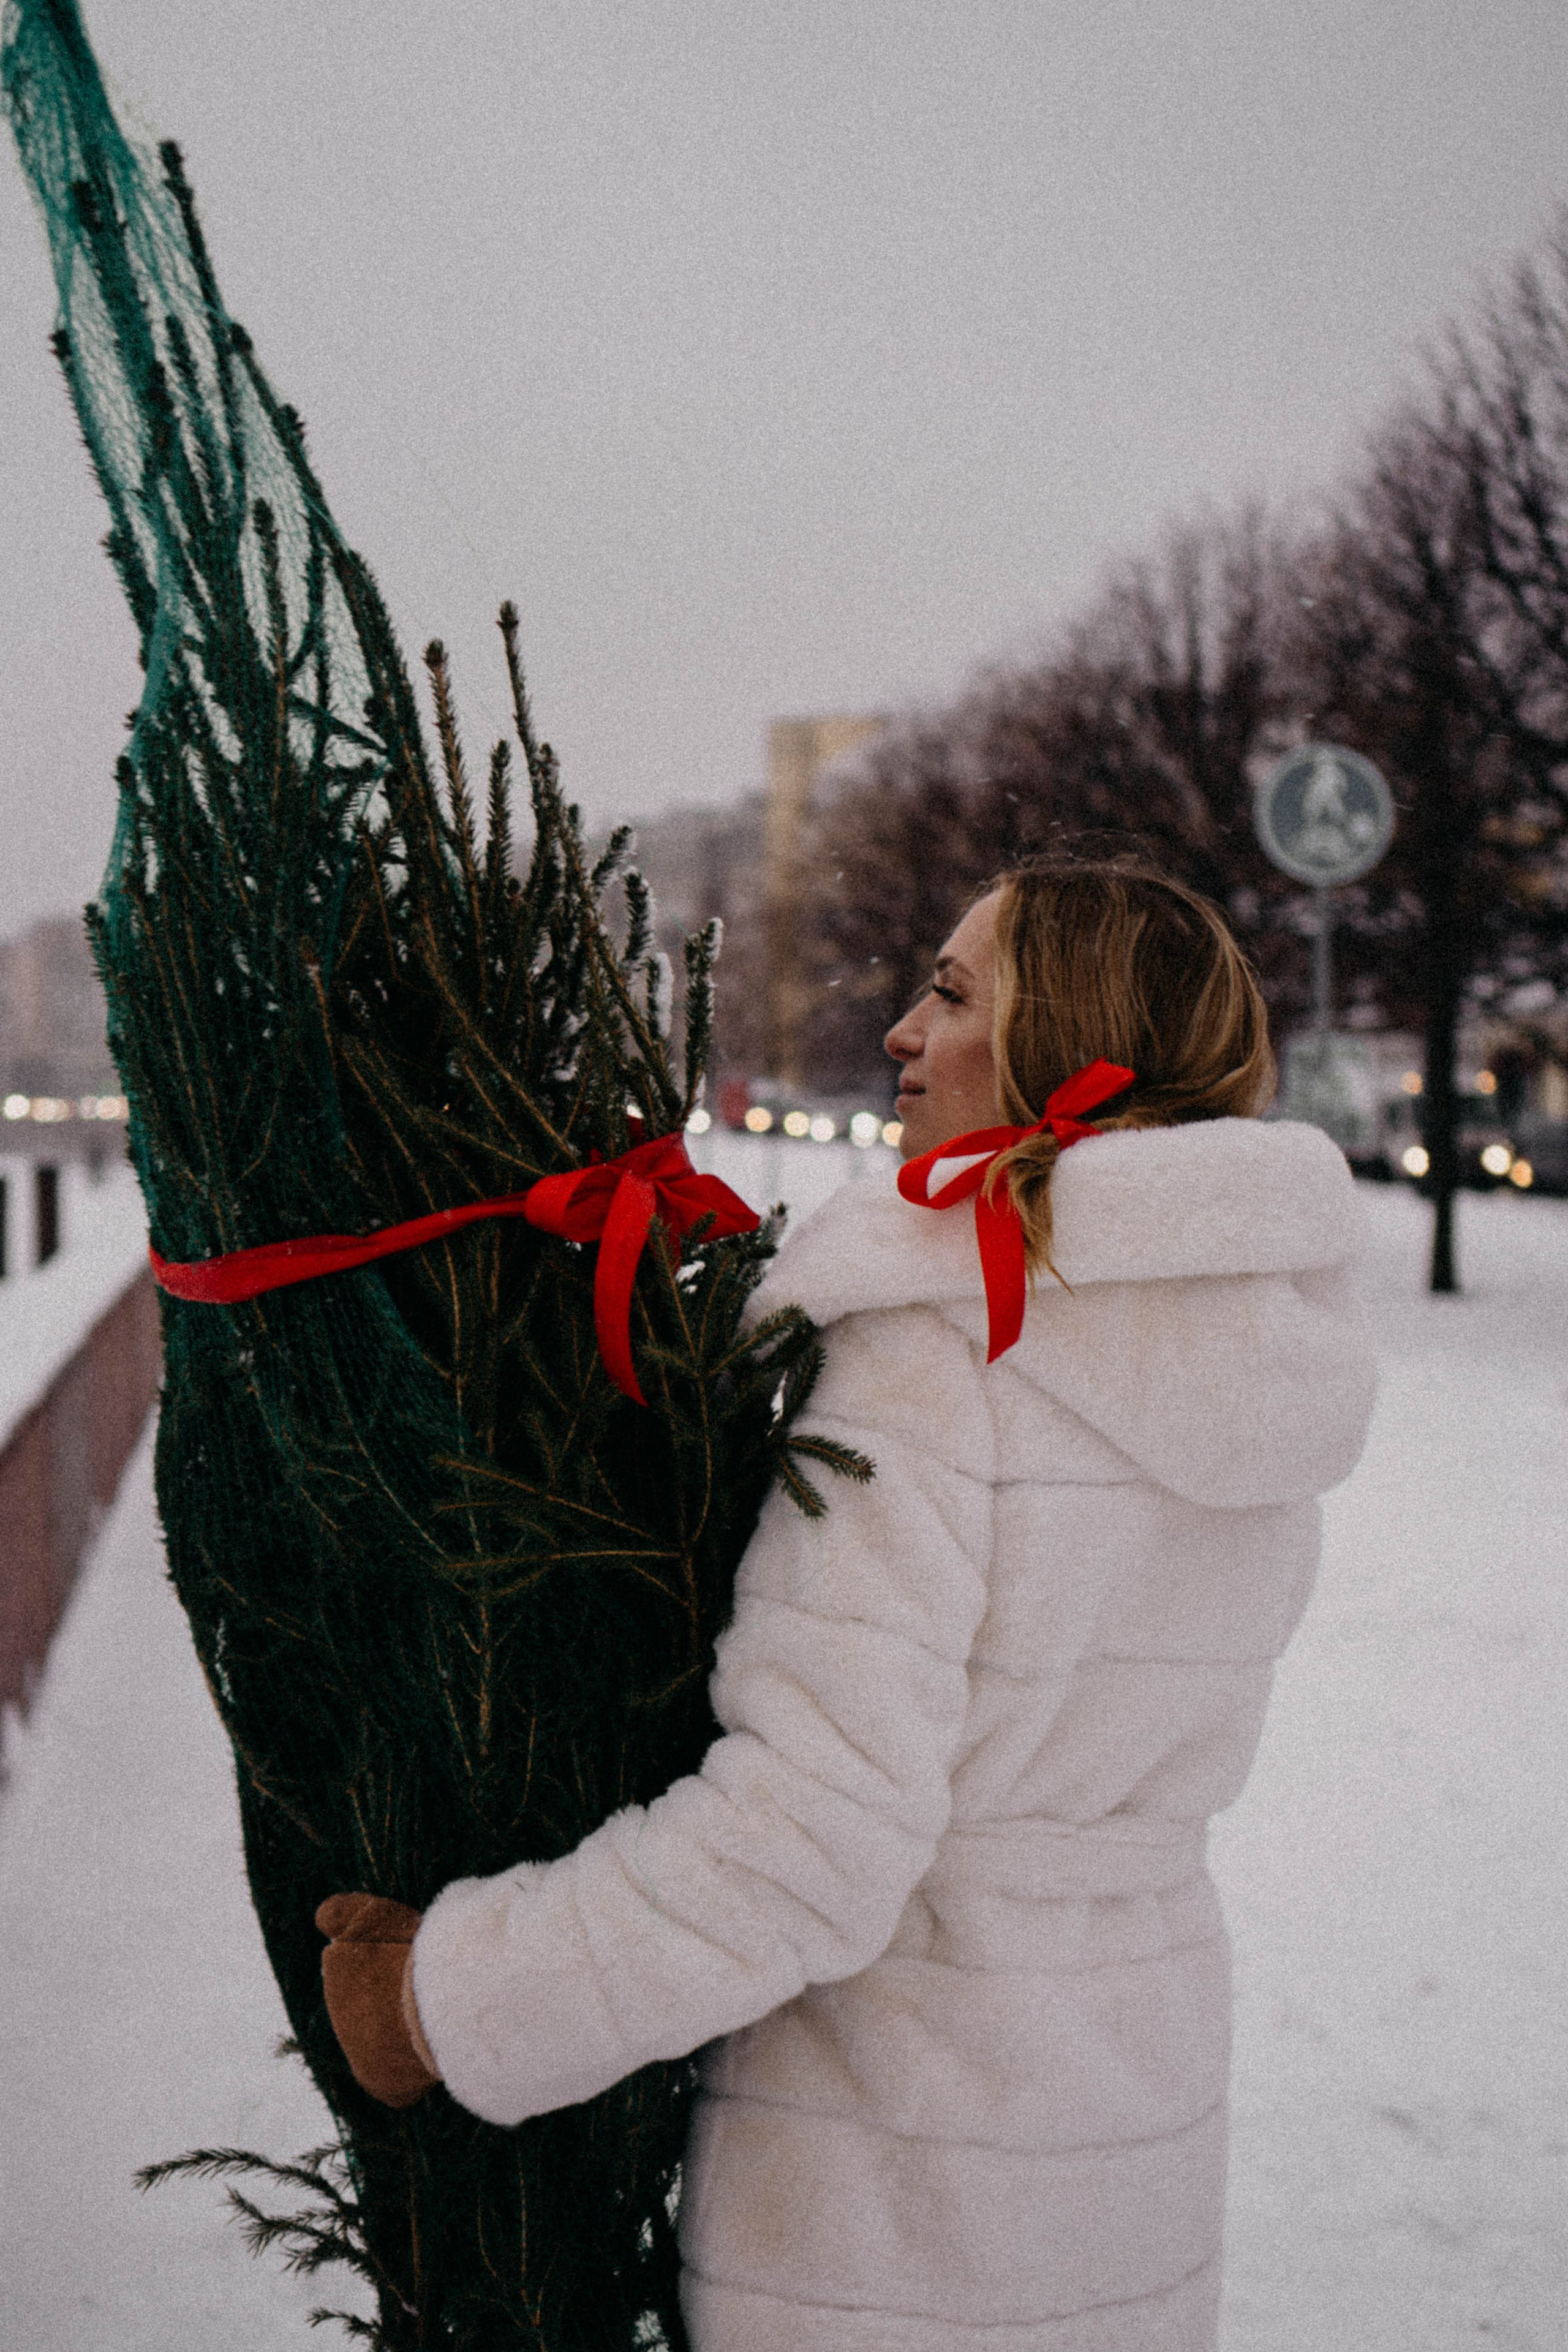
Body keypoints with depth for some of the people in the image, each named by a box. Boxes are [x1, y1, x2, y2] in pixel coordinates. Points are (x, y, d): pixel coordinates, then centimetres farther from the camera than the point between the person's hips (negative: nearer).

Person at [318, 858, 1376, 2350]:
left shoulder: (931, 1339, -22)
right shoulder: (1262, 1345, 2)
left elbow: (815, 1833, -25)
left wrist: (453, 2001, -16)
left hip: (890, 2174, -7)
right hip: (1147, 2104, 7)